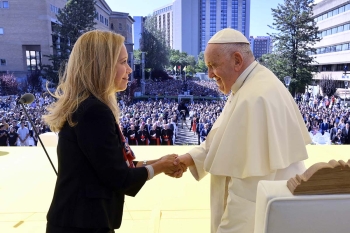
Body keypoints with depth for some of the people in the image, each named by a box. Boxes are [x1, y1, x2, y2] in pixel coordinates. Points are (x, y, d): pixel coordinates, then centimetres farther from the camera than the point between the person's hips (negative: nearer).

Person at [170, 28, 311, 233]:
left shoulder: (256, 98, -27)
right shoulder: (251, 84, 6)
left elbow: (252, 177, -28)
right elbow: (229, 138, 10)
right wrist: (192, 158, -1)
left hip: (256, 214, -9)